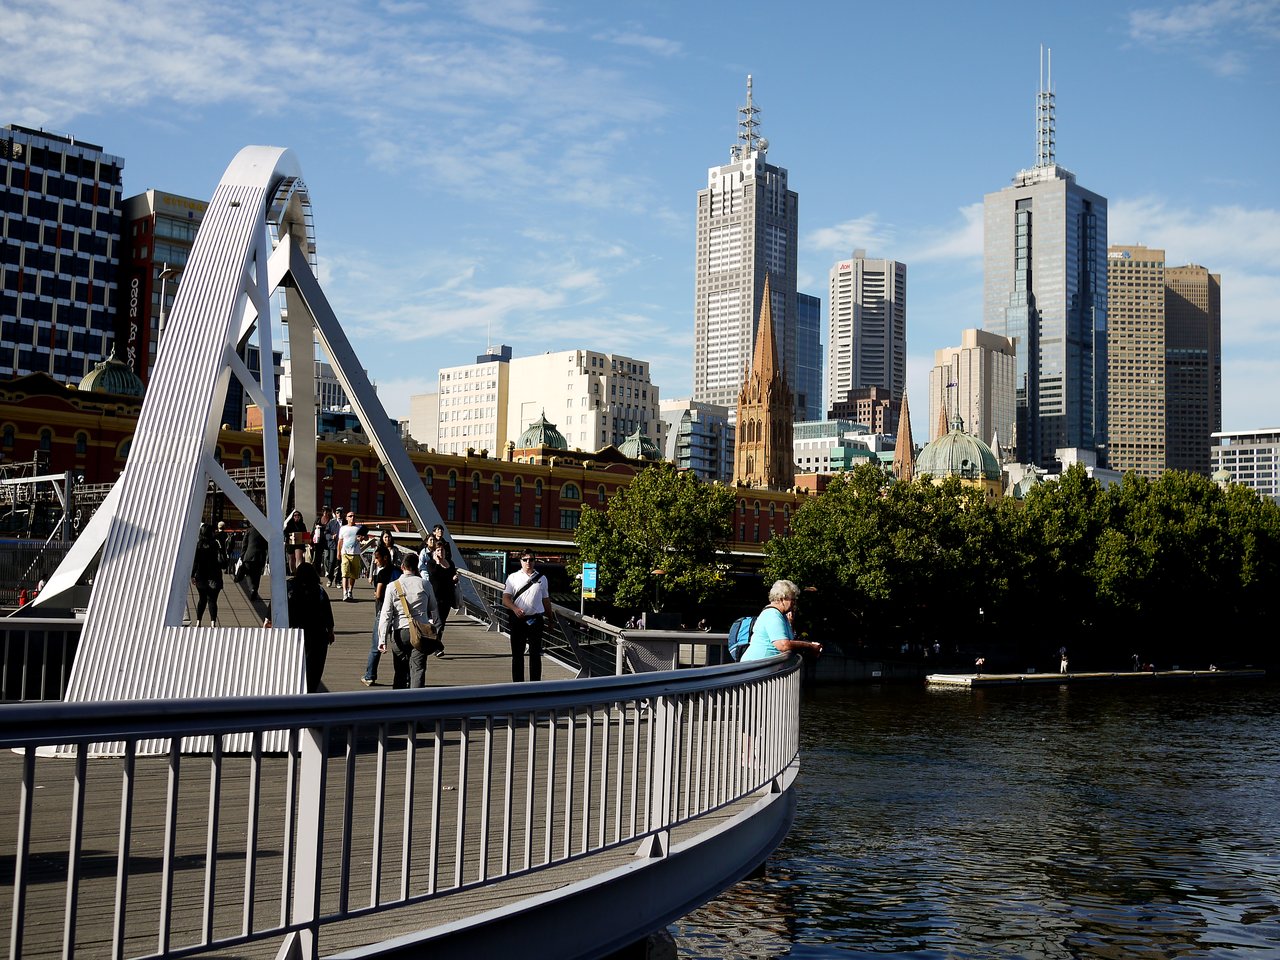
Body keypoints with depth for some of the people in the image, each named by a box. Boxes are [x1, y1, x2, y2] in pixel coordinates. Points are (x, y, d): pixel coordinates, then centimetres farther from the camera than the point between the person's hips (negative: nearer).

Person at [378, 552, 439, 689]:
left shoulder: (393, 587, -1)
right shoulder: (424, 584, 3)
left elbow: (386, 614, -4)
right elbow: (433, 609, 11)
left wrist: (383, 639, -3)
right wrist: (437, 630, 23)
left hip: (399, 632, 0)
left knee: (400, 671, 13)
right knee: (418, 670, -2)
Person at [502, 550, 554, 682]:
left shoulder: (541, 578, 11)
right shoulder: (513, 578, 5)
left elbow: (546, 599, 19)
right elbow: (505, 599, -3)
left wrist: (550, 617, 21)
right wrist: (515, 608, -22)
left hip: (536, 619, 1)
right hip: (518, 618, -1)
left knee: (535, 654, 2)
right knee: (517, 653, 4)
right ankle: (517, 683, 10)